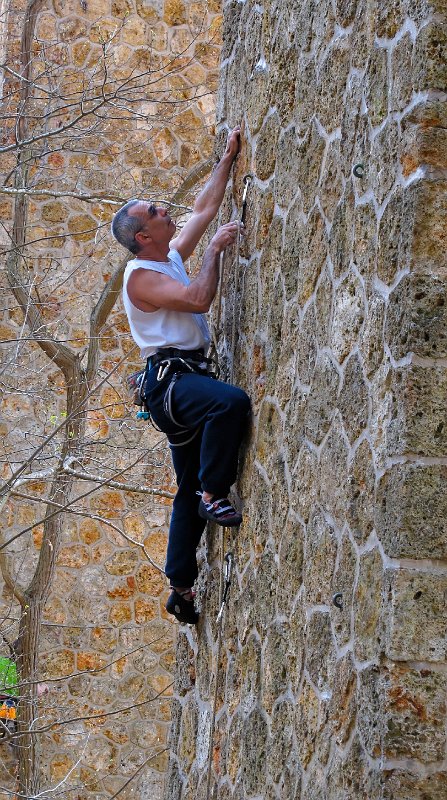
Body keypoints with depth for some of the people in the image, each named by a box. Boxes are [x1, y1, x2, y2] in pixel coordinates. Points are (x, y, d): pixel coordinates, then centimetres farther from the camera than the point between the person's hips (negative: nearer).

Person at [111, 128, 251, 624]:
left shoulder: (171, 258, 15)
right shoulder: (141, 276, -11)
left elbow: (205, 208, 22)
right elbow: (198, 299, -23)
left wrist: (228, 158, 21)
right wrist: (215, 250, -15)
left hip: (186, 378, 9)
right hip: (169, 377, -9)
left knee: (189, 488, 9)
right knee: (231, 401, -38)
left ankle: (180, 588, 14)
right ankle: (214, 496, -27)